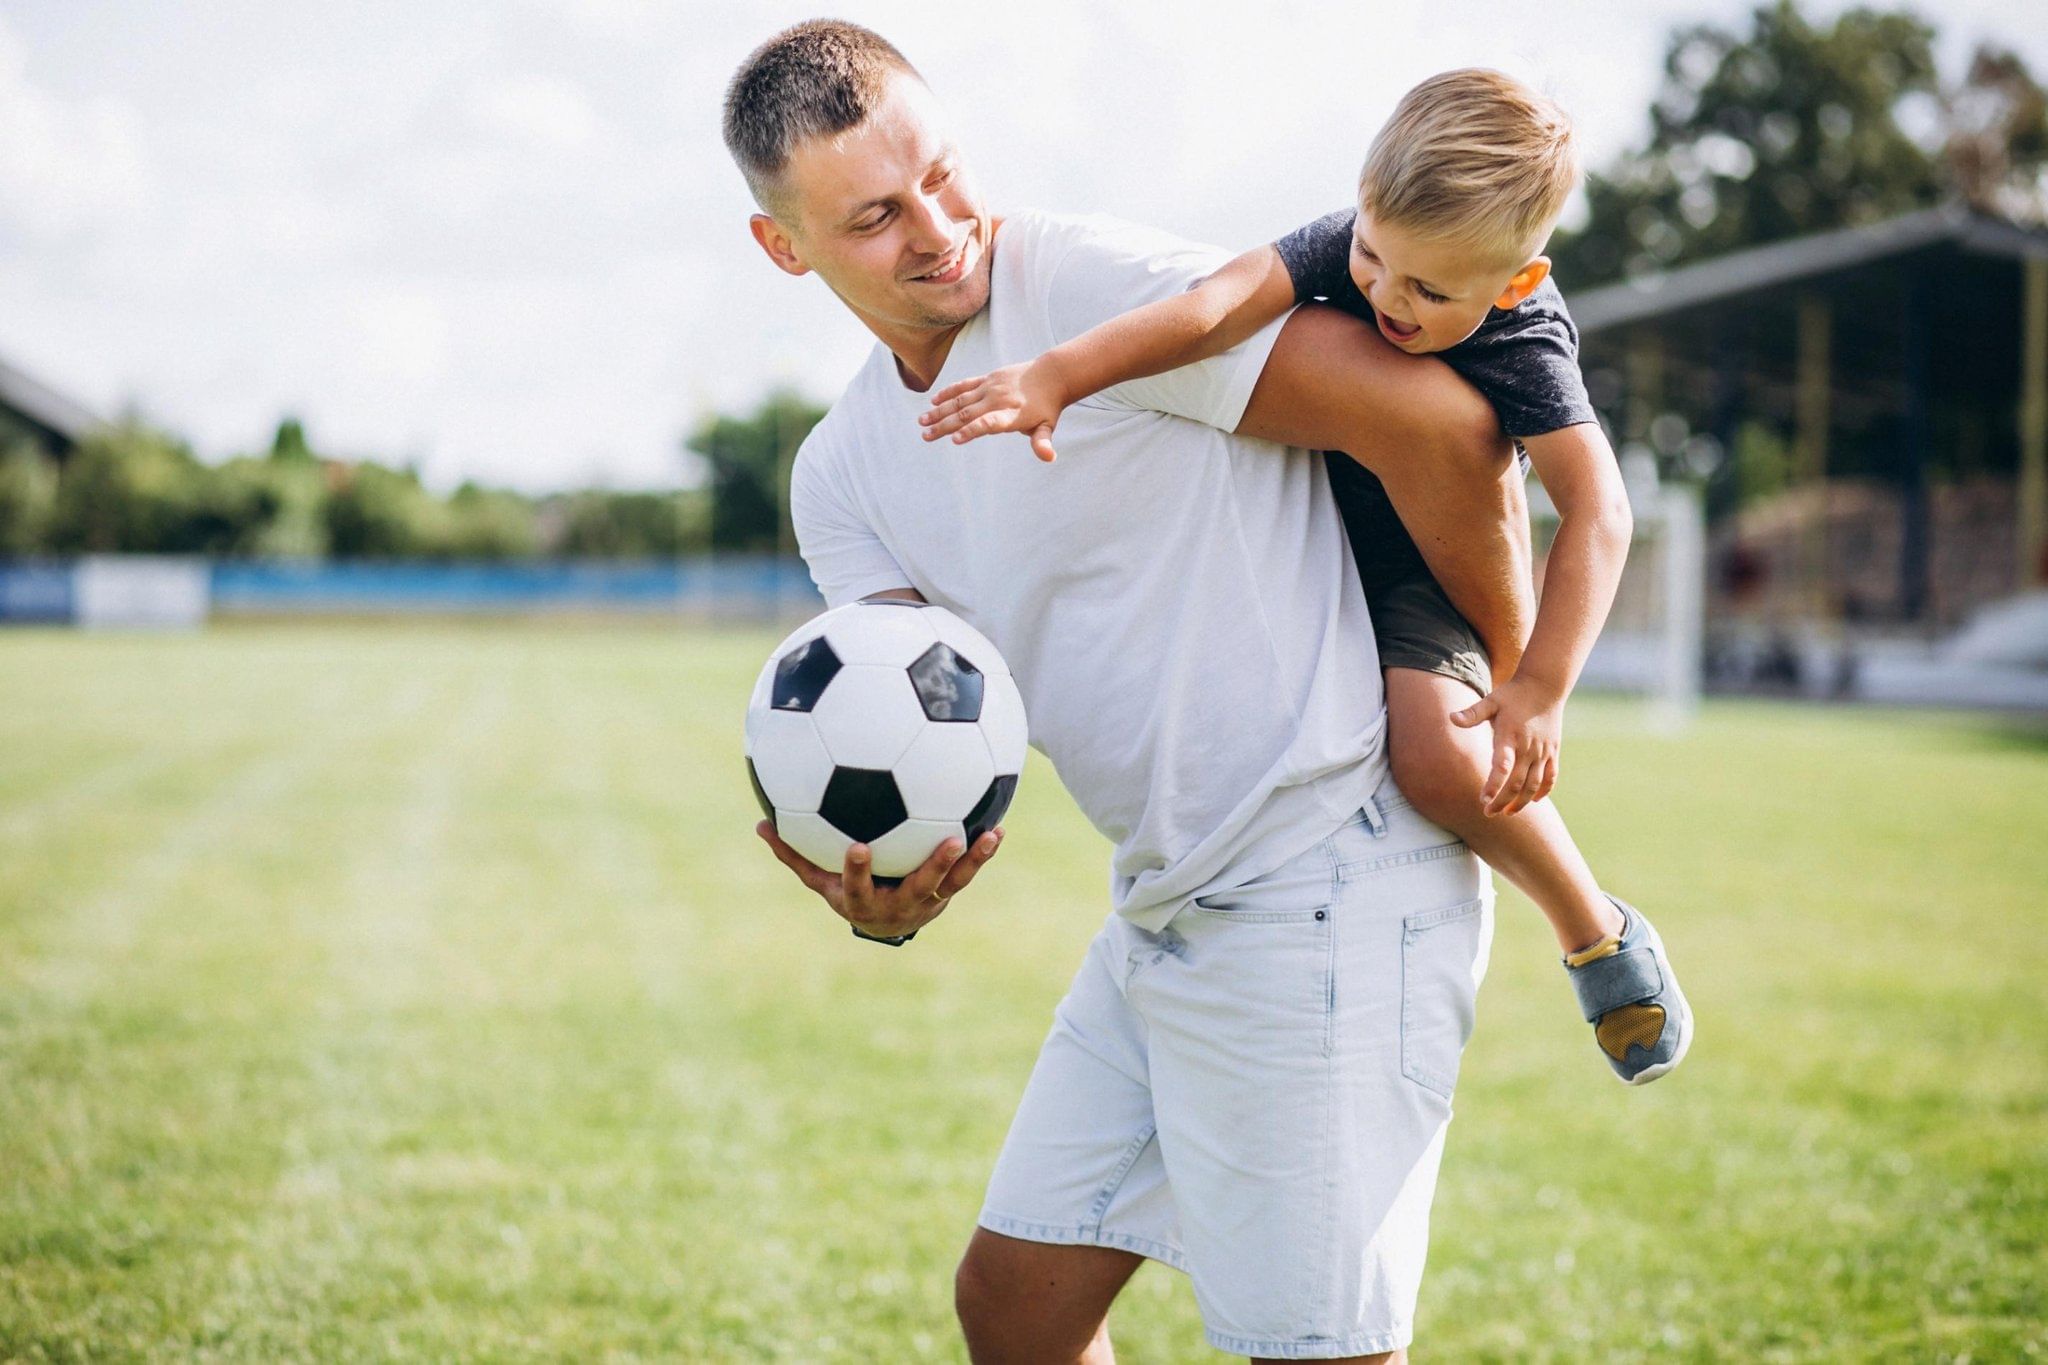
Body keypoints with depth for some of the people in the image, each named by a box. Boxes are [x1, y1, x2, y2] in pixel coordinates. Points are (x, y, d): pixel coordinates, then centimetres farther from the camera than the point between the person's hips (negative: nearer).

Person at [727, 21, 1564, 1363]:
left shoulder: (1093, 281, -16)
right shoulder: (842, 478, 10)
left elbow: (1438, 420, -20)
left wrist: (1515, 690, -9)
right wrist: (886, 886, -24)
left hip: (1326, 885, -8)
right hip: (1163, 905, 8)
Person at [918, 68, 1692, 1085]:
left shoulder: (1526, 346, -28)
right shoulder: (1351, 244, -21)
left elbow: (1596, 513, -34)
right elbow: (1218, 308, -36)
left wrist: (1542, 688, -43)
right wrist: (1055, 376, -50)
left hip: (1425, 576, -6)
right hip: (1307, 539, 6)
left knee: (1442, 759, -29)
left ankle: (1598, 935, -5)